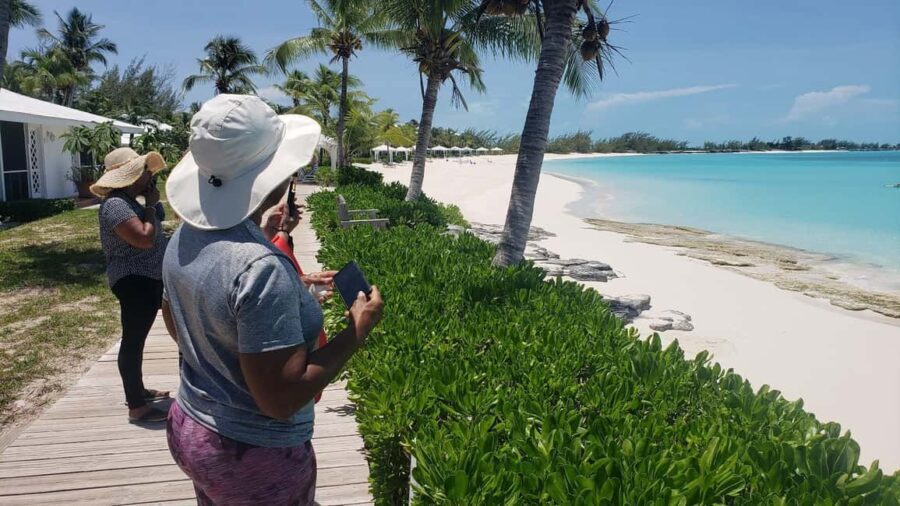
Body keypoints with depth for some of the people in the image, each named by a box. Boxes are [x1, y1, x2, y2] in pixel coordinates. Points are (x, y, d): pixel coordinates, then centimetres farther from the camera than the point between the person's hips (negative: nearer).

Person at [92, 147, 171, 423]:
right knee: (133, 340, -5)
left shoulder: (130, 201, 13)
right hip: (134, 282, -11)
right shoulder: (116, 205, -20)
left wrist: (152, 202, 8)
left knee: (137, 338, 19)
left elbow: (161, 218, 23)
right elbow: (145, 238, -28)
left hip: (147, 279, 11)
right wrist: (150, 206, -18)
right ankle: (136, 406, 1)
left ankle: (138, 390, 32)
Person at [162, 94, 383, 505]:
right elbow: (281, 399, -29)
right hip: (254, 455, -8)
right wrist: (357, 330, -19)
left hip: (189, 429, 8)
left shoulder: (184, 239, -5)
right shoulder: (260, 267, -32)